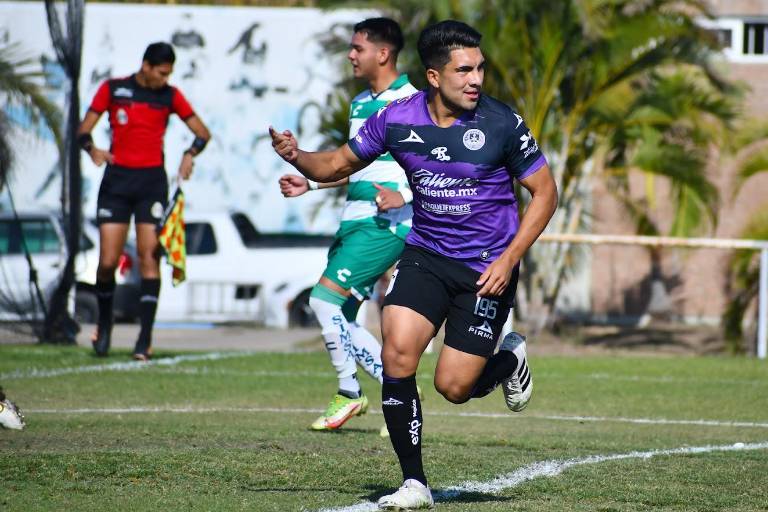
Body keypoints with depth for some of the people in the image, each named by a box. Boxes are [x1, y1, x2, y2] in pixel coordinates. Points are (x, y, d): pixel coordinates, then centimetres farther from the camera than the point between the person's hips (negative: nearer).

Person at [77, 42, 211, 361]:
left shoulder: (170, 96, 5)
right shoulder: (112, 89, 3)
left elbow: (202, 132, 10)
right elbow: (84, 130, 4)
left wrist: (190, 155, -11)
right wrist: (92, 150, -18)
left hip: (152, 181, 0)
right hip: (117, 179, 0)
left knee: (149, 256, -8)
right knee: (108, 261, -5)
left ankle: (145, 340, -7)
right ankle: (104, 322, 21)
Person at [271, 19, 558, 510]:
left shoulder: (502, 123, -14)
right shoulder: (398, 119, -6)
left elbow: (545, 191, -5)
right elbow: (340, 164, 7)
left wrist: (509, 260, -13)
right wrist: (297, 157, -15)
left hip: (486, 266, -3)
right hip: (425, 256, 3)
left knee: (453, 386, -7)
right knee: (397, 353, -19)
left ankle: (509, 360, 29)